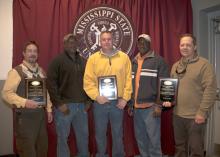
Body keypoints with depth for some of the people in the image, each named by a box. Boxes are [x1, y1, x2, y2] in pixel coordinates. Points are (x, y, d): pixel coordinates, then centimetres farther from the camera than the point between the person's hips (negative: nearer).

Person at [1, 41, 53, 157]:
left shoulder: (41, 71, 11)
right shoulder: (16, 71, -9)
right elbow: (6, 93, -15)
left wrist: (49, 109, 11)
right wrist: (24, 102, -26)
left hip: (41, 115, 6)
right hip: (25, 117, -6)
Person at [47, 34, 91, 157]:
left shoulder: (83, 61, 12)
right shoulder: (58, 60, -5)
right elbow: (51, 83, -12)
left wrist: (88, 100, 7)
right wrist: (59, 103, -16)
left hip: (81, 105, 5)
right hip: (65, 105, -5)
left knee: (84, 135, 15)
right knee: (63, 137, 6)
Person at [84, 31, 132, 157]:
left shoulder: (124, 57, 3)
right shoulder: (93, 58, 1)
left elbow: (128, 79, 2)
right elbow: (88, 81, -3)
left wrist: (125, 98, -5)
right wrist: (96, 96, -14)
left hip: (118, 102, 0)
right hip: (100, 102, 0)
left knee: (118, 133, 13)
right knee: (100, 133, 11)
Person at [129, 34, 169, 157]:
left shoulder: (158, 60, -4)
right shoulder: (134, 62, 15)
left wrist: (159, 105, -16)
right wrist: (130, 104, 15)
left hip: (151, 107, -6)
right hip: (137, 107, 6)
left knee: (153, 140, -3)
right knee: (140, 139, 15)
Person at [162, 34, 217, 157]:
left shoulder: (204, 64, -9)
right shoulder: (175, 66, 12)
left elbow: (210, 89, -15)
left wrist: (202, 112, -18)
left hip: (195, 116, -6)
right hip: (178, 115, 6)